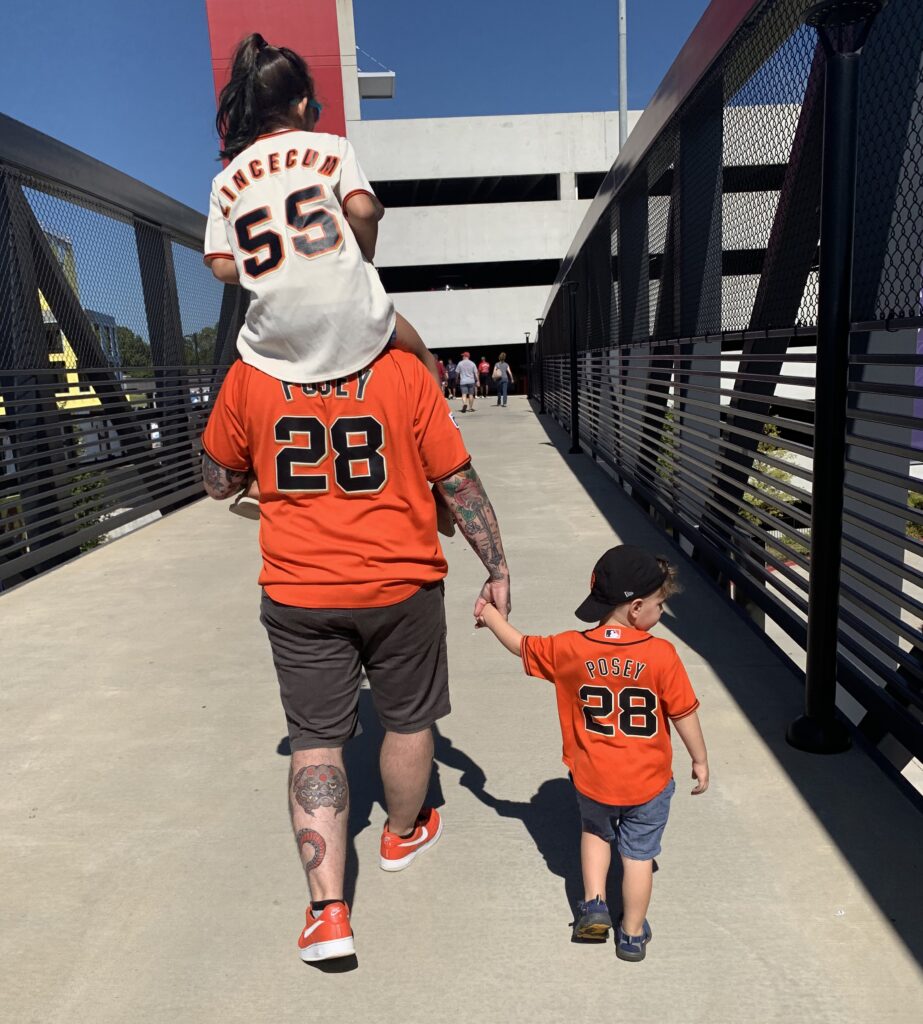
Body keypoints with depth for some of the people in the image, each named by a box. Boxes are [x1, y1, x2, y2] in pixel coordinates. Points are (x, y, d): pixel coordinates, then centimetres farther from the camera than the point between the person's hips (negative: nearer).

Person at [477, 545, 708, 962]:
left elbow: (522, 646, 1)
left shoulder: (569, 649, -14)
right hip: (647, 781, -1)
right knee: (638, 854, 19)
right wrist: (700, 760, 5)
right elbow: (684, 714, -11)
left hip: (592, 779, 2)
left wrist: (492, 617, 19)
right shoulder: (661, 654, -20)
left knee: (596, 831, 31)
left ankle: (594, 904, 23)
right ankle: (632, 935, 33)